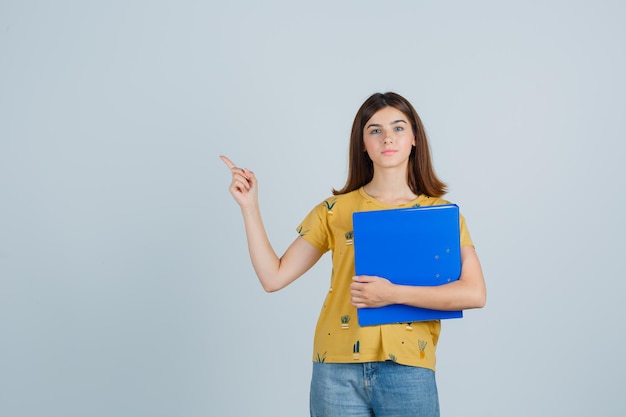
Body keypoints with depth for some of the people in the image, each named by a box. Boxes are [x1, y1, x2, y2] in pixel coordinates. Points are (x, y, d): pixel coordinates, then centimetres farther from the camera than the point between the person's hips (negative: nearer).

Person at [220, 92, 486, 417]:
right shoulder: (335, 210, 5)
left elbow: (475, 294, -10)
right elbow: (273, 277, 1)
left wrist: (394, 294, -18)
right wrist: (249, 205, -4)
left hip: (408, 371, 0)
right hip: (338, 371, 1)